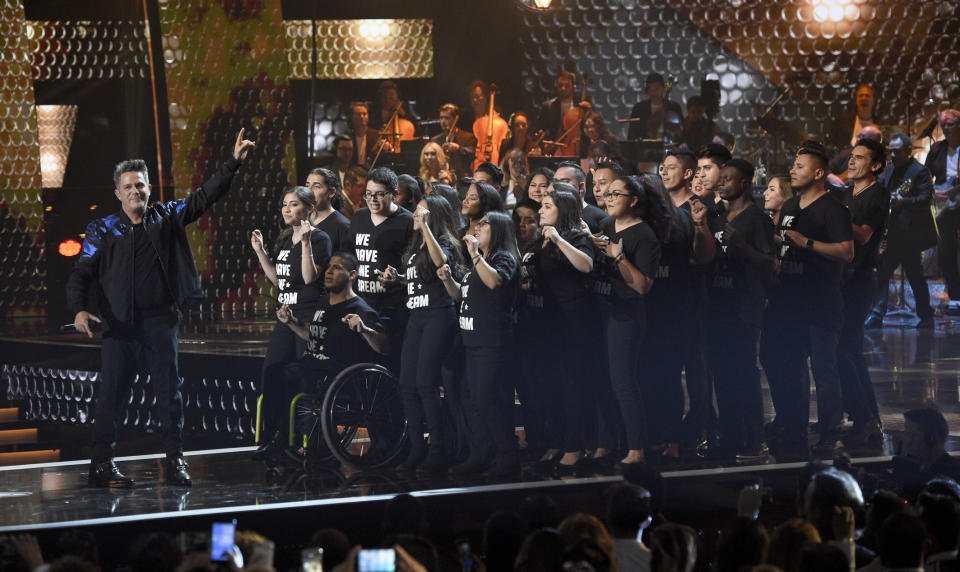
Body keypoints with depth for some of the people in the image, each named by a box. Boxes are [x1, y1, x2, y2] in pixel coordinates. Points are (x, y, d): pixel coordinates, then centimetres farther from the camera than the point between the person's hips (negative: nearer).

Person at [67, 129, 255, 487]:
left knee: (169, 391, 0)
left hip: (160, 321, 1)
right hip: (119, 324, -1)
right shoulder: (102, 230, 4)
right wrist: (79, 310, -18)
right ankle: (102, 463, 4)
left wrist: (233, 162, -2)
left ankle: (175, 461, 5)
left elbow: (205, 196, 8)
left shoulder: (167, 218, 10)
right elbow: (82, 273, -1)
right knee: (111, 393, -2)